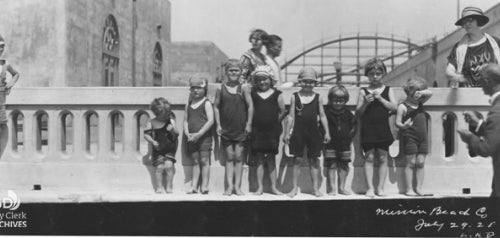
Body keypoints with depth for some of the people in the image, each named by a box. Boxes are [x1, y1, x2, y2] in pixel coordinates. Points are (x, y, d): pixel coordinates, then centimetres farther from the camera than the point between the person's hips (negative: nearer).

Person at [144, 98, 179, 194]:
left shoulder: (170, 121, -2)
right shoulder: (152, 123, -3)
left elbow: (177, 134, -4)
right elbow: (146, 134, 0)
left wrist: (173, 129, -26)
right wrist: (153, 142, -15)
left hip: (170, 149, 0)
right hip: (158, 150, 0)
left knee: (169, 165, -15)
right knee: (160, 167, -9)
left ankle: (169, 186, 2)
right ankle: (159, 187, 8)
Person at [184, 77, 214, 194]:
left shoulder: (207, 103, -5)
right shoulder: (188, 105, 11)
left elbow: (210, 120, -13)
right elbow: (186, 120, 12)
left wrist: (199, 134, -18)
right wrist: (187, 133, -6)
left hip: (204, 136, -5)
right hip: (192, 138, 5)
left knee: (204, 160, -2)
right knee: (195, 162, 8)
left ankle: (204, 186, 1)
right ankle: (194, 186, 9)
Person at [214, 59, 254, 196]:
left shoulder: (244, 88, -1)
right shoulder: (221, 89, 1)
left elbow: (250, 106, 0)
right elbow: (216, 107, 5)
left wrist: (249, 124, -4)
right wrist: (218, 125, -1)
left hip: (241, 129, -1)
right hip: (226, 129, 1)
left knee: (238, 157, 3)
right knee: (229, 157, 6)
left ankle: (237, 185, 9)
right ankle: (229, 185, 8)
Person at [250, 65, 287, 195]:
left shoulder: (276, 94, 3)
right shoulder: (252, 94, 5)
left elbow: (282, 111, 5)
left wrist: (275, 122, 2)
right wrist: (251, 123, -1)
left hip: (272, 130, -1)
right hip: (257, 130, 1)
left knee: (271, 158, 4)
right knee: (259, 158, 3)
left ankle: (273, 186, 10)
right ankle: (260, 187, 7)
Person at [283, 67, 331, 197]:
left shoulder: (318, 97, 4)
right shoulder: (295, 96, 2)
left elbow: (322, 116, 7)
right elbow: (291, 116, 4)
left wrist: (327, 132, 3)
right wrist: (287, 133, 1)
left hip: (313, 132, 1)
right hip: (298, 131, -1)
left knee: (313, 160, 5)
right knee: (297, 159, 2)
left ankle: (315, 188, 13)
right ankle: (295, 188, 11)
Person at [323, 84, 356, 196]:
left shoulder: (347, 113, 4)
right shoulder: (326, 111, -6)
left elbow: (353, 124, 17)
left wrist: (350, 135, 9)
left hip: (344, 144, 3)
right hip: (330, 144, -3)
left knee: (343, 165, 6)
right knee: (330, 165, -4)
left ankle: (342, 187, 15)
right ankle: (332, 188, 1)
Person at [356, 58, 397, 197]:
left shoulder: (387, 90, 7)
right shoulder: (364, 91, 3)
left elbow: (394, 107, -4)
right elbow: (358, 113, 1)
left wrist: (380, 99, -13)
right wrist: (366, 103, -15)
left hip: (383, 128, 1)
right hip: (368, 128, -1)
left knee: (382, 158, 4)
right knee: (369, 157, -1)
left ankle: (380, 187, 11)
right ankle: (370, 188, 4)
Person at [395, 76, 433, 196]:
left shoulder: (420, 103, 12)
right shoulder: (403, 107, -6)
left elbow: (430, 93, 5)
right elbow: (397, 122, -11)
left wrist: (421, 92, -15)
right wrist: (403, 126, -33)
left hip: (422, 138, 6)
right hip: (410, 138, -6)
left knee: (420, 163, 4)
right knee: (411, 163, -3)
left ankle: (419, 188, 9)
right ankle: (409, 189, 3)